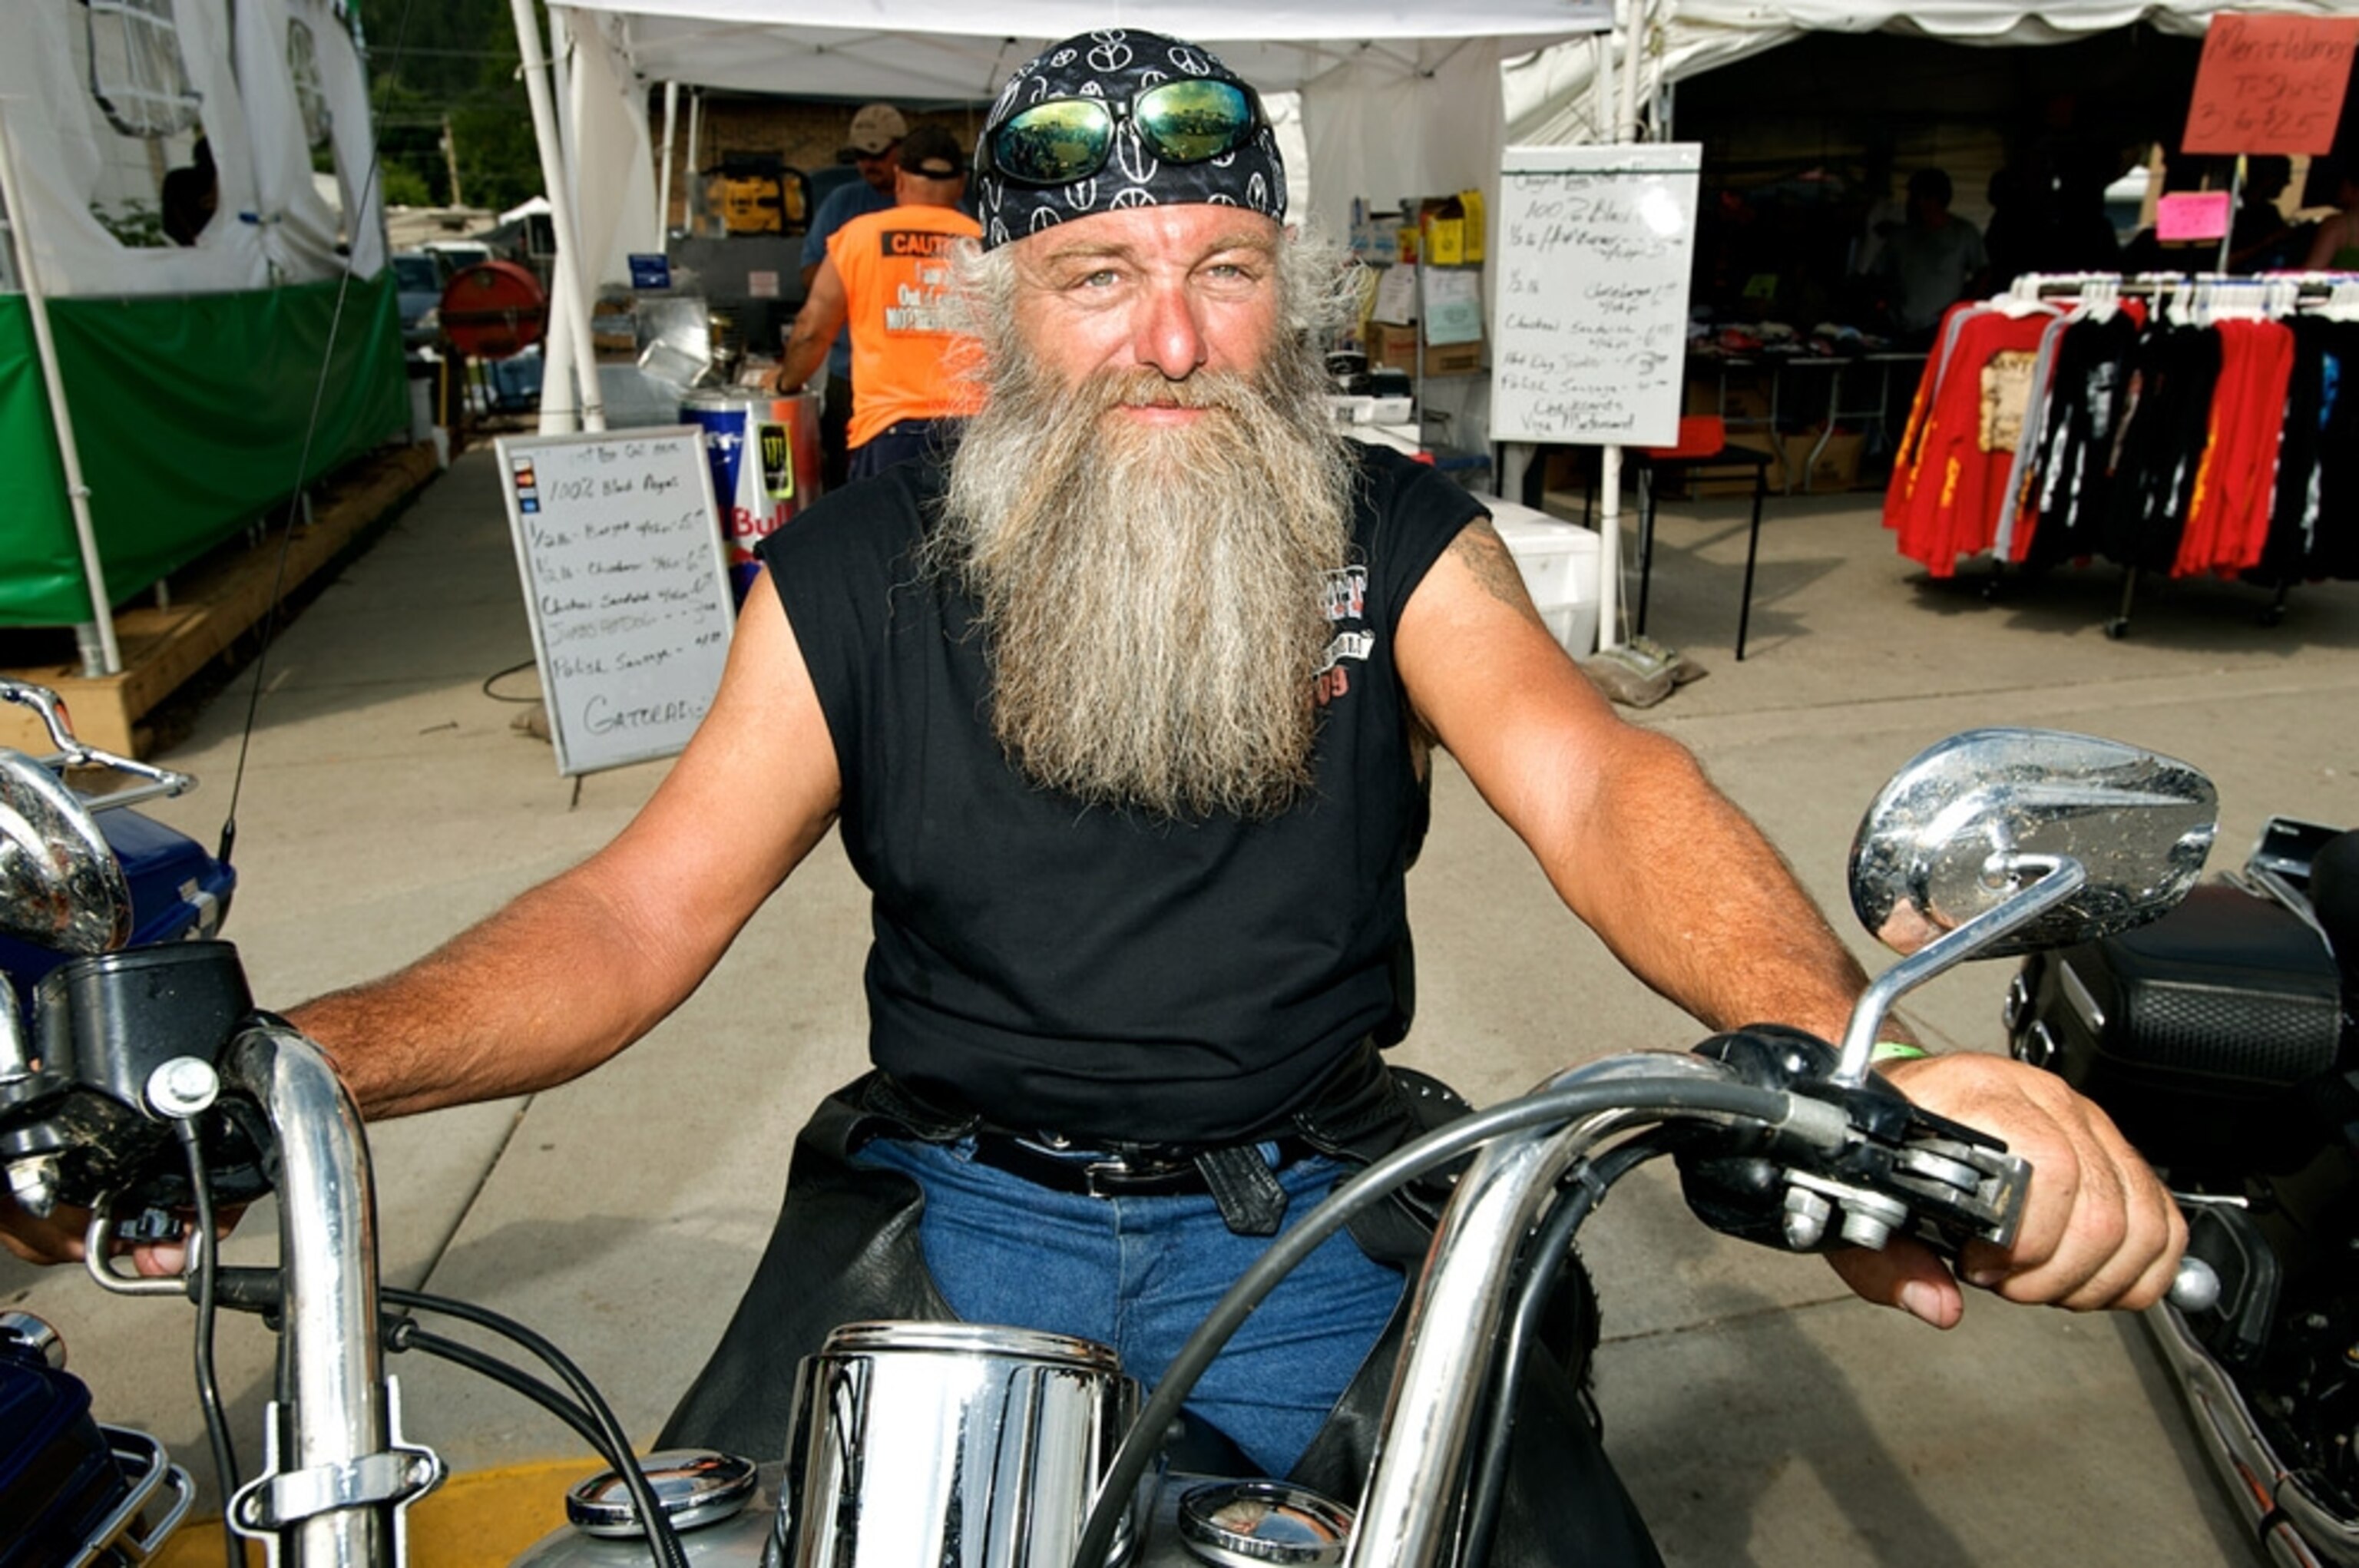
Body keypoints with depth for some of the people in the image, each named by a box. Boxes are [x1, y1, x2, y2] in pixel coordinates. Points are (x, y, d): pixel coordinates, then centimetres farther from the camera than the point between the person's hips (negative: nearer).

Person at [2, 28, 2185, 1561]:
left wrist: (1849, 1056, -40)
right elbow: (650, 906, -6)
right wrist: (287, 1065, -24)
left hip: (1309, 1212, 0)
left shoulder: (1398, 536, -3)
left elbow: (1592, 782, -20)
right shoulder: (857, 572, -2)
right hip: (951, 1203, 1)